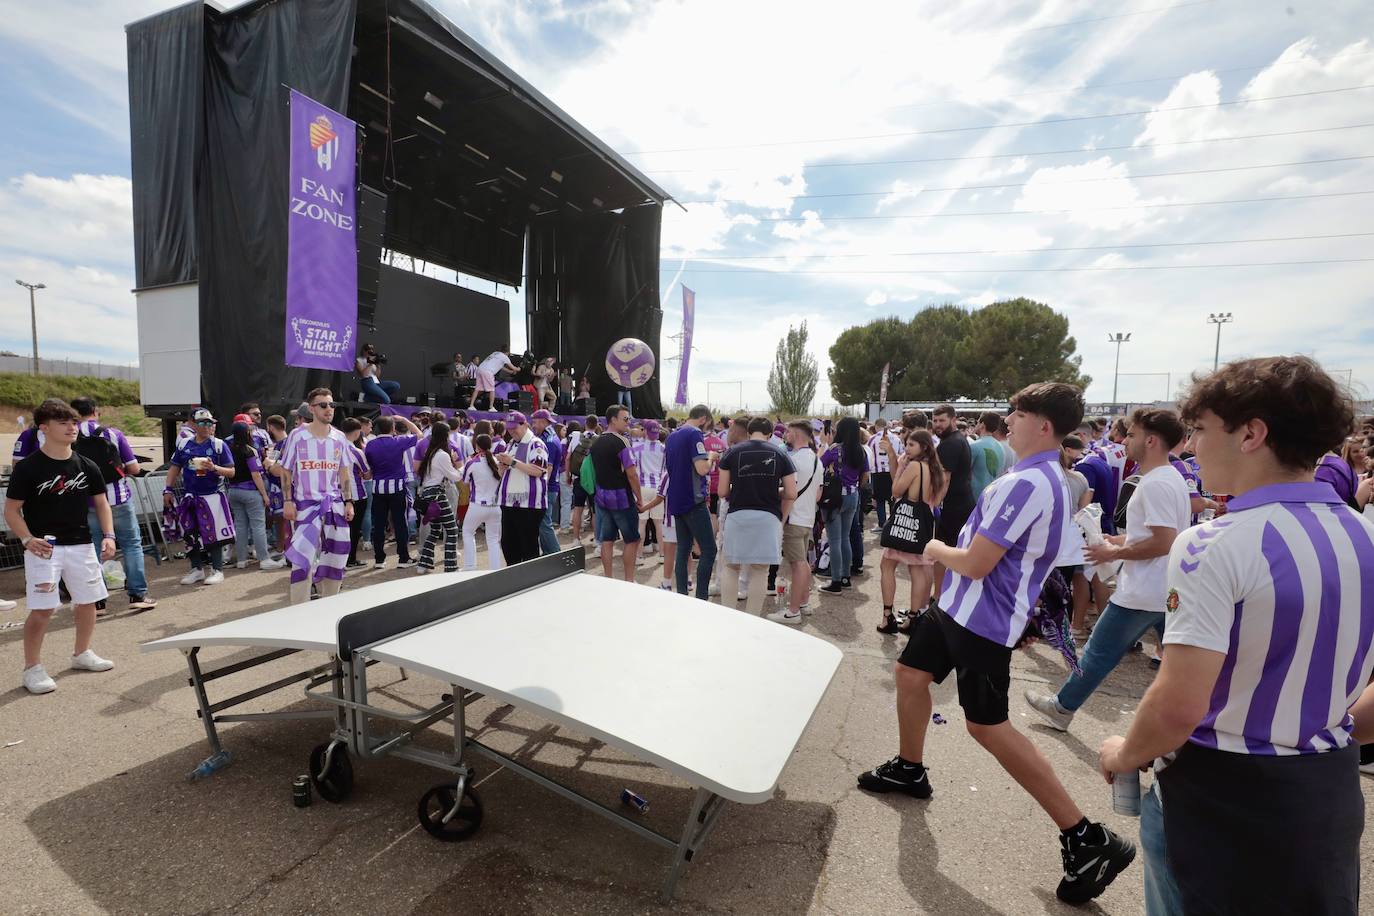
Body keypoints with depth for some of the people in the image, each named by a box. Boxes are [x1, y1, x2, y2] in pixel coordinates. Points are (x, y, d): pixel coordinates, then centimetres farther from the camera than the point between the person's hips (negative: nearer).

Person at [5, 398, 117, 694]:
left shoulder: (87, 466, 3)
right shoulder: (28, 468, -9)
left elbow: (101, 503, 10)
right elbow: (11, 510, -5)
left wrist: (108, 535, -1)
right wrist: (28, 540, -20)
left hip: (81, 545, 4)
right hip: (43, 547, -4)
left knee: (88, 602, 12)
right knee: (42, 609, -6)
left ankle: (81, 653, 31)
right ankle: (32, 669, 10)